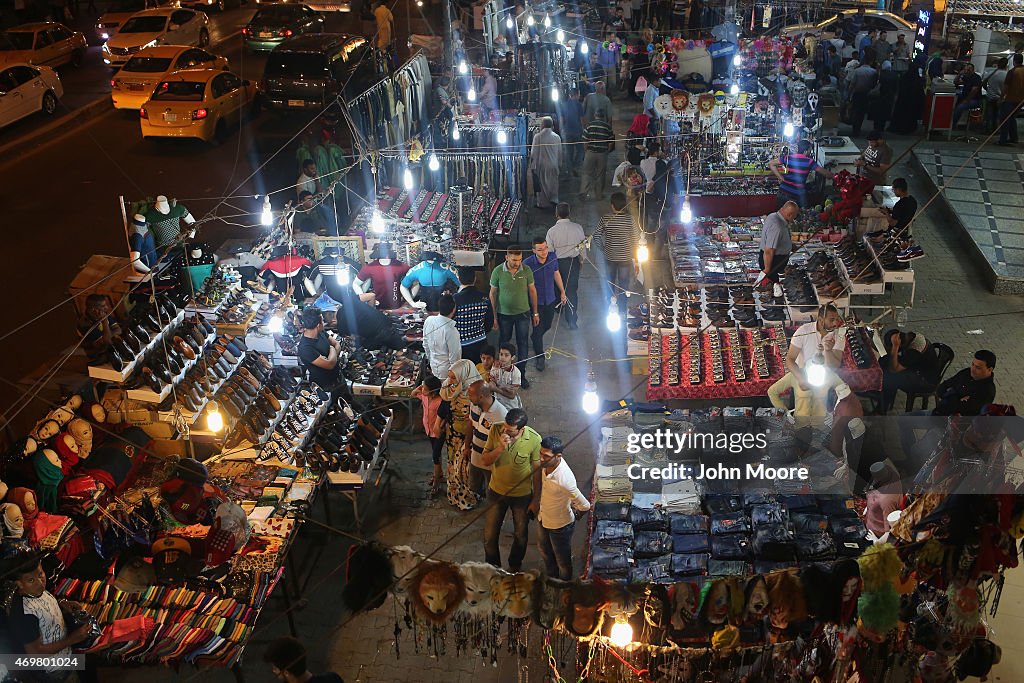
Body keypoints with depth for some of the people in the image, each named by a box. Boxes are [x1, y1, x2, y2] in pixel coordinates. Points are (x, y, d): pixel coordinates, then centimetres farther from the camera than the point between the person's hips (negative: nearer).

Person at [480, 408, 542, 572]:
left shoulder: (534, 440, -26)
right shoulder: (496, 430, -21)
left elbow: (537, 471, -12)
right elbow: (484, 460, -14)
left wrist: (536, 500, -5)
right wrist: (500, 448, -34)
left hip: (522, 495, -1)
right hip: (496, 492, 1)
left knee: (521, 535, 20)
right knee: (490, 534, 14)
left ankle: (515, 566, 48)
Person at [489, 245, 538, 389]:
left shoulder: (526, 271, -11)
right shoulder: (498, 271, -15)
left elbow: (532, 291, 1)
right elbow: (493, 294, -5)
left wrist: (535, 313, 4)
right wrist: (494, 316, -3)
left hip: (523, 314, 1)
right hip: (504, 314, -1)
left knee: (523, 345, 8)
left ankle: (521, 375, 22)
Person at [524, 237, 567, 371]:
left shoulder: (552, 257, -13)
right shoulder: (527, 263, -26)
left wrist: (562, 291, 12)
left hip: (550, 299, 5)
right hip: (536, 301, -5)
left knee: (547, 325, 24)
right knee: (538, 329, 4)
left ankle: (534, 338, 57)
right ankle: (539, 357, 24)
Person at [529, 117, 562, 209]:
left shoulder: (538, 136, -13)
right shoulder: (557, 137, 0)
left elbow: (534, 152, -10)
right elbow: (560, 153, 7)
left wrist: (533, 166, -5)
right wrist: (559, 164, 17)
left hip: (542, 165, -4)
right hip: (553, 165, 4)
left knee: (542, 184, 5)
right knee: (553, 183, 16)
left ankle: (543, 203, 9)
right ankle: (553, 199, 21)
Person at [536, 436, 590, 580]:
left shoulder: (564, 480, -42)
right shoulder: (548, 463, -21)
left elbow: (585, 506, -30)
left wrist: (571, 508, -9)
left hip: (560, 525, -7)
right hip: (543, 518, 7)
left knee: (562, 561, 20)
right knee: (545, 551, 32)